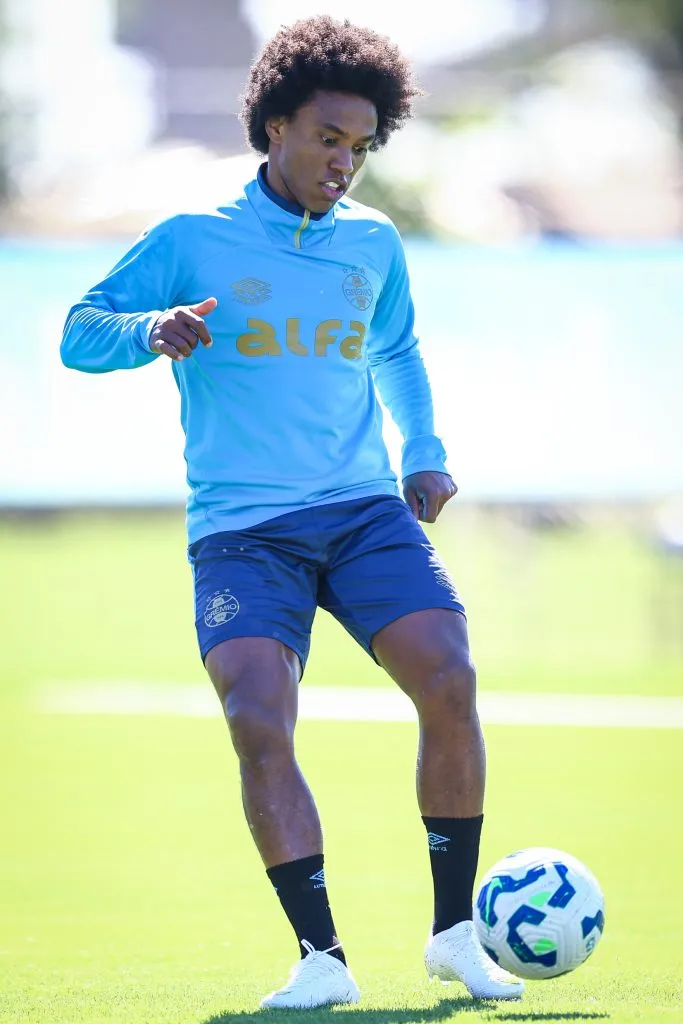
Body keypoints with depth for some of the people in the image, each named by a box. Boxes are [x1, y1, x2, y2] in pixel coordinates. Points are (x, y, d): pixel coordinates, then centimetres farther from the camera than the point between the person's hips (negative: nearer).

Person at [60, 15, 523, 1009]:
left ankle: (456, 933, -3)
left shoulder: (373, 245, 13)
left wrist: (427, 455, 17)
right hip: (241, 528, -3)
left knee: (449, 684, -16)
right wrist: (151, 332, -19)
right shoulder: (193, 240, 2)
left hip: (365, 509, 3)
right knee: (259, 723, -21)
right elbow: (80, 332, 2)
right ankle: (323, 958, -12)